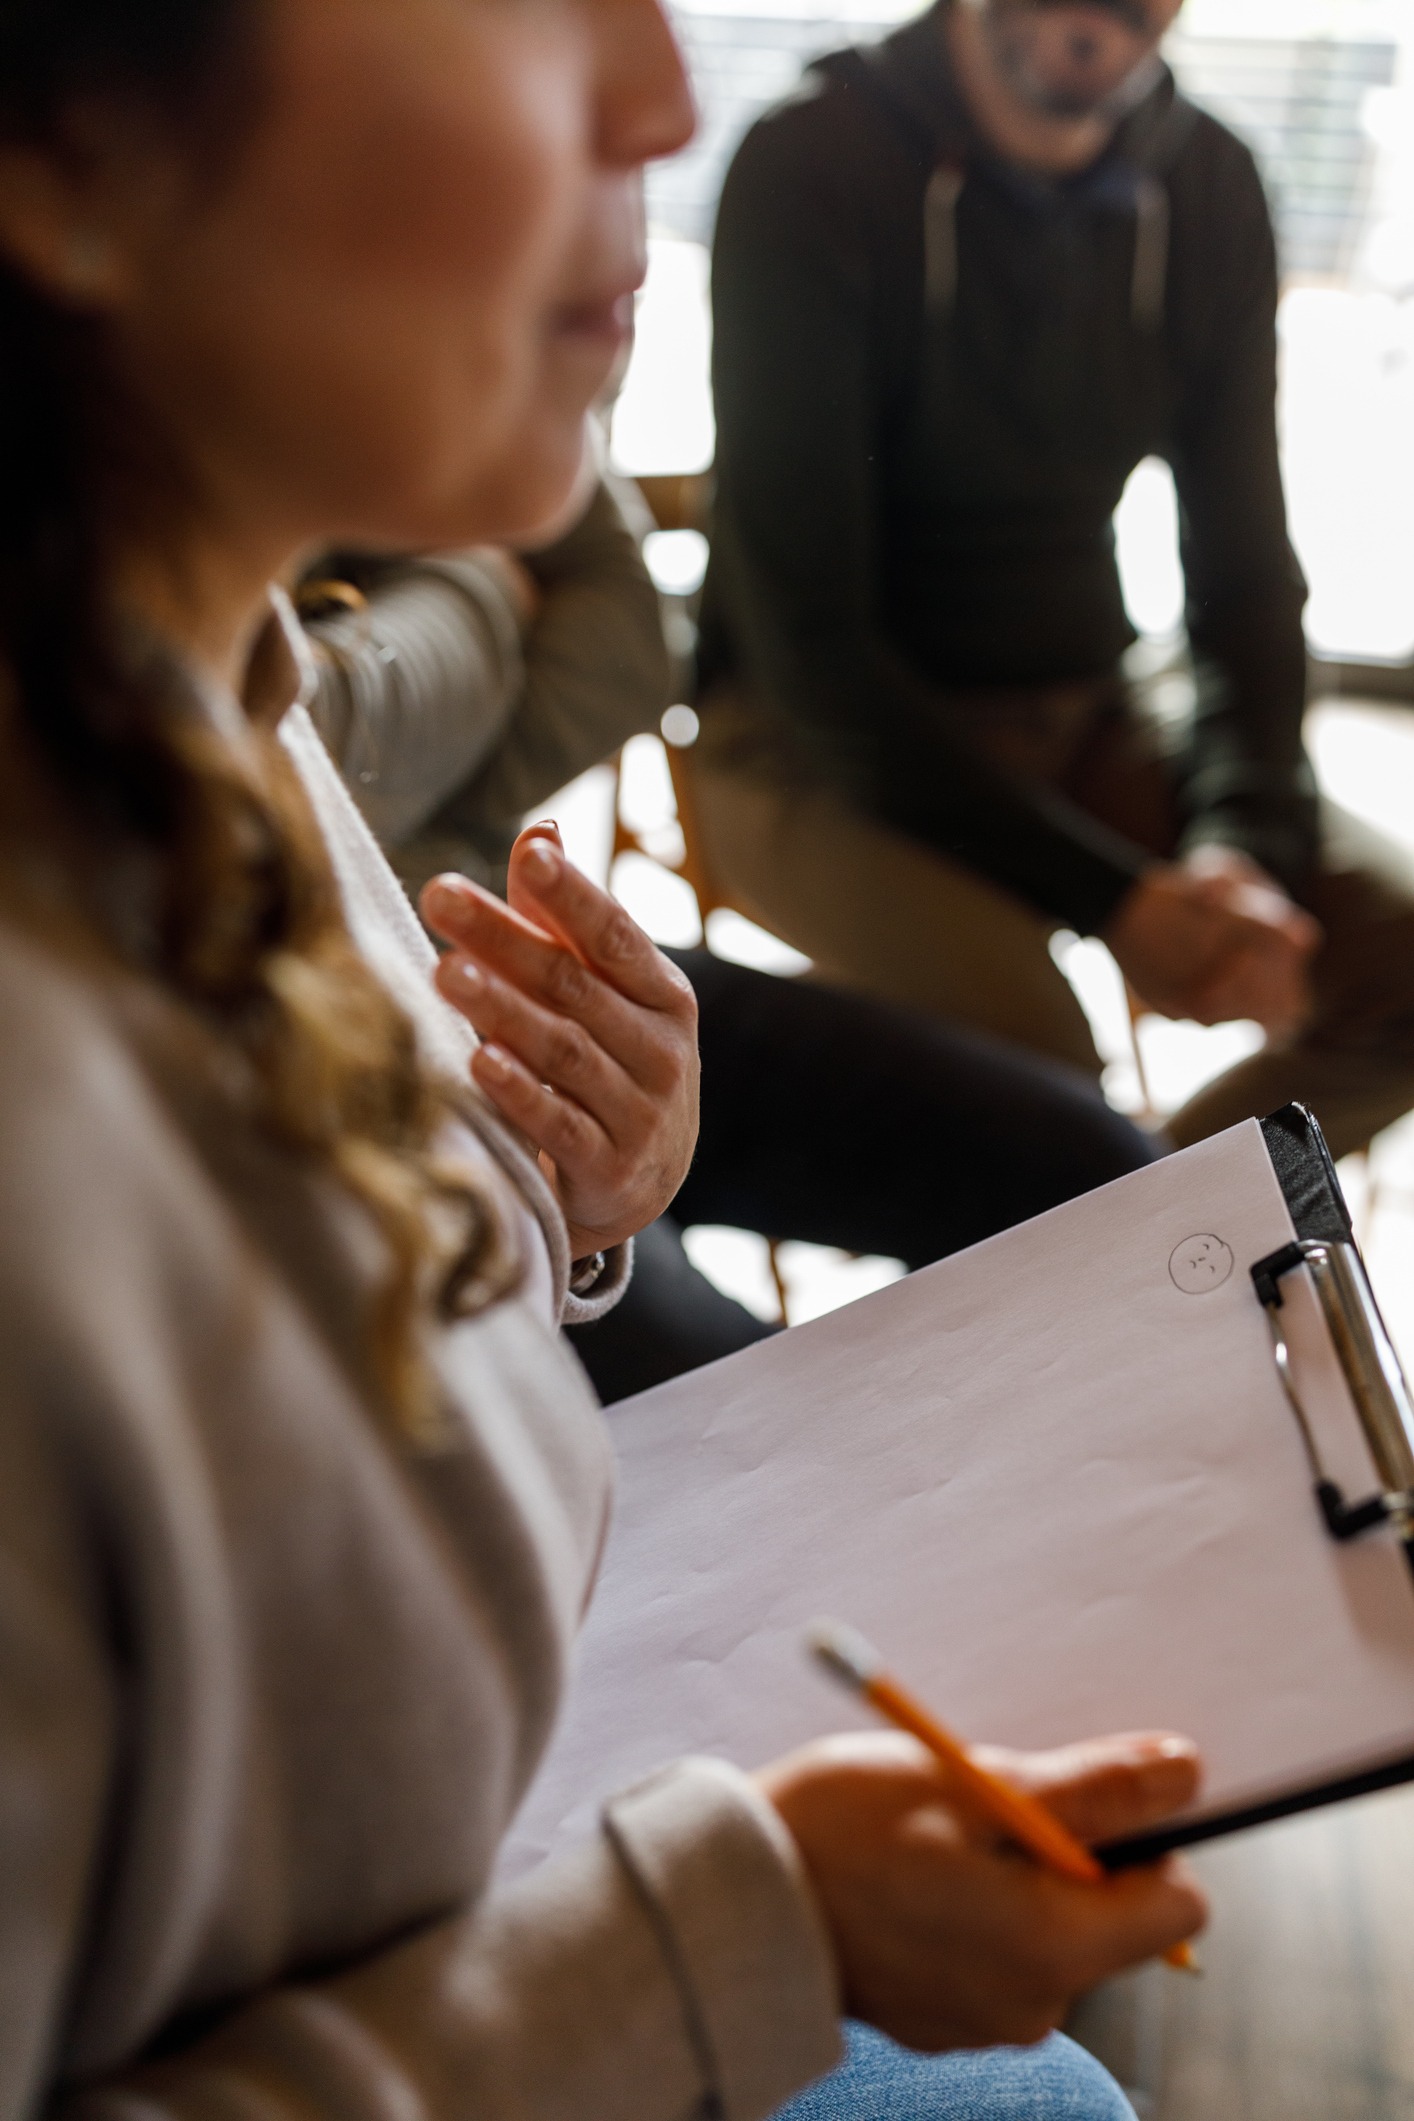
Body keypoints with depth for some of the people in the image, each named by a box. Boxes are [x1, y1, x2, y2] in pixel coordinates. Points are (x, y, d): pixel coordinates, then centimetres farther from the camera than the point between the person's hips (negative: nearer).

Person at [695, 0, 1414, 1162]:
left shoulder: (1210, 189, 1)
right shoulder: (810, 167, -15)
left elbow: (1245, 571, 4)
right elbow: (805, 636, -19)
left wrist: (1245, 843, -16)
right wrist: (1116, 898, -24)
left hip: (1088, 715, 6)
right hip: (822, 740, -5)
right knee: (1025, 1050, -32)